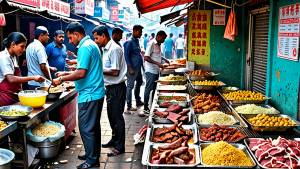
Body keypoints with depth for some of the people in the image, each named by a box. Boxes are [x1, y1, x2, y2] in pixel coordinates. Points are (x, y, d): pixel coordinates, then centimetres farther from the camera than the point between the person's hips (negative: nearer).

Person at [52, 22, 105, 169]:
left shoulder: (84, 47, -17)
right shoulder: (91, 44, 15)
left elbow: (81, 73, -23)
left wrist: (62, 79, -13)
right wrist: (66, 73, 21)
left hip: (89, 95, -11)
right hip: (97, 92, 11)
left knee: (86, 128, -2)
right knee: (94, 126, 18)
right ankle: (94, 154, 30)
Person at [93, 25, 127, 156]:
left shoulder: (114, 49, -19)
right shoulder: (106, 49, 13)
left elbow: (115, 72, -23)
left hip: (117, 88, -10)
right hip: (110, 87, 10)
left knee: (117, 117, -1)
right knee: (111, 116, 20)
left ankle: (119, 147, 9)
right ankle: (114, 139, 35)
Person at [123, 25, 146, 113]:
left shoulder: (137, 41, 12)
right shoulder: (129, 42, -15)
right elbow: (126, 57, -18)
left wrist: (142, 64, 19)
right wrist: (130, 69, -21)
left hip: (138, 68, 10)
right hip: (133, 69, -10)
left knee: (139, 83, 21)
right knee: (130, 86, -1)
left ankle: (138, 101, 37)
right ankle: (129, 106, 6)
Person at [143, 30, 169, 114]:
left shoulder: (158, 44, 13)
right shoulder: (151, 44, -14)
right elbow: (146, 58, -20)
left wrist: (164, 59, 16)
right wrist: (158, 63, -23)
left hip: (156, 70, 9)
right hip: (150, 70, -9)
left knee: (154, 89, 13)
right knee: (149, 89, -3)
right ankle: (145, 108, 4)